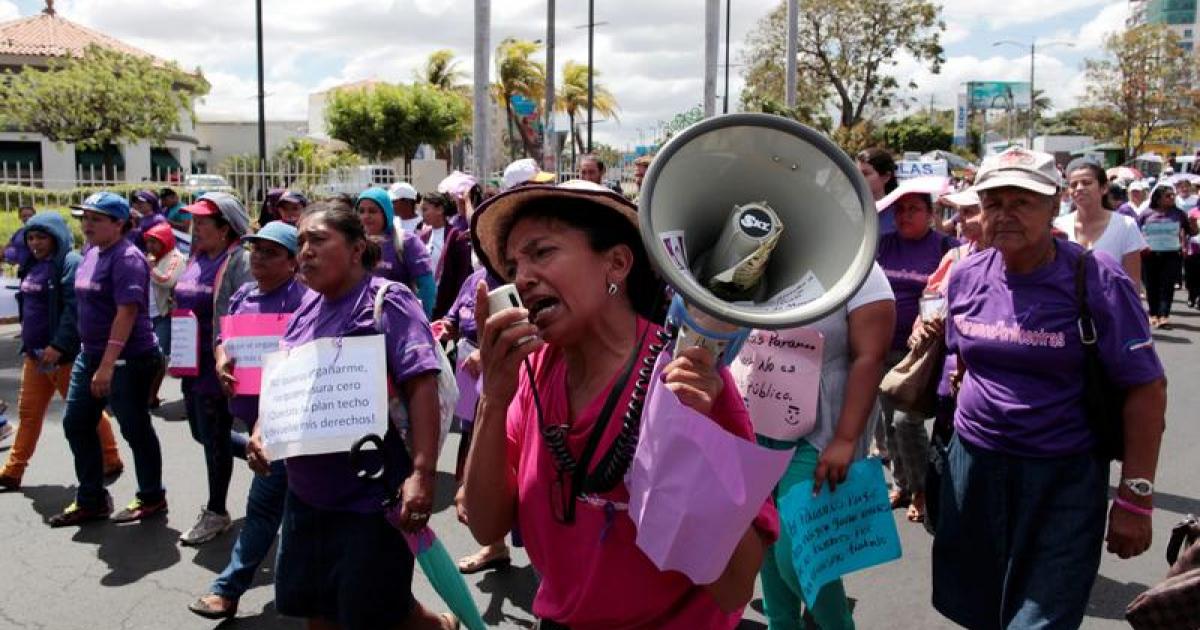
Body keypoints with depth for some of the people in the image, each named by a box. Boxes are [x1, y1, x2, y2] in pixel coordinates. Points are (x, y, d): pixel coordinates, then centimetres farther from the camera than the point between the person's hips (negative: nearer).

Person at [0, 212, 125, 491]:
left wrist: (58, 346, -27)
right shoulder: (34, 265, 12)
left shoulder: (71, 263, -15)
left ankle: (111, 461, 18)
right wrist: (28, 342, 18)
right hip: (35, 353, 8)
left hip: (65, 354, -8)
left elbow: (74, 309, -23)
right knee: (29, 412, 13)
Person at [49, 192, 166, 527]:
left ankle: (152, 498, 20)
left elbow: (127, 312, -24)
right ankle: (91, 500, 26)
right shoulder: (91, 254, 10)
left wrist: (107, 364, -28)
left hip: (127, 358, -9)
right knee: (76, 424, 13)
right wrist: (93, 358, 18)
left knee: (135, 428, 3)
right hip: (90, 354, 9)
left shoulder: (127, 258, -18)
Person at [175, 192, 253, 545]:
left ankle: (216, 513, 18)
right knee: (202, 433, 17)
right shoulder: (197, 259, 10)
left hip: (219, 365, -9)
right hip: (193, 364, 9)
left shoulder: (239, 261, -16)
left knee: (215, 437, 2)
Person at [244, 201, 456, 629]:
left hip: (371, 498, -8)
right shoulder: (308, 307, 8)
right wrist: (261, 430, 0)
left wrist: (421, 474, -29)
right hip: (305, 494, 8)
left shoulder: (387, 300, -14)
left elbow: (422, 386, -22)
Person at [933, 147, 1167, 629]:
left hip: (1065, 479, -4)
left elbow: (1146, 390, -11)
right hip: (974, 463, 4)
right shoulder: (966, 275, 1)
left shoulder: (1096, 279, -12)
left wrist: (1134, 499, -14)